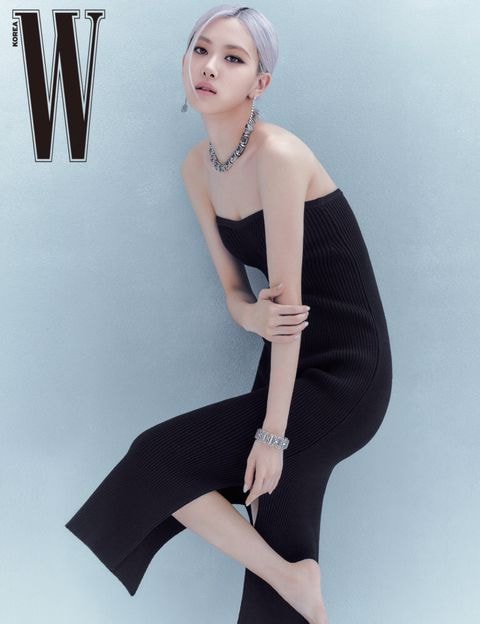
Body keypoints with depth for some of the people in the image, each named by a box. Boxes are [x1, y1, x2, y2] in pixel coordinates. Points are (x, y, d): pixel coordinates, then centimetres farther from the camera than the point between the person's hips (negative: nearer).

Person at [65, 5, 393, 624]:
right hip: (287, 363, 7)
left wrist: (272, 432, -17)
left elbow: (286, 295, -20)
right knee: (278, 544, 10)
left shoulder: (278, 154, -20)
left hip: (346, 379, -7)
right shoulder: (197, 167, 4)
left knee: (160, 459, -9)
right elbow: (234, 289, 6)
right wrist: (253, 315, -19)